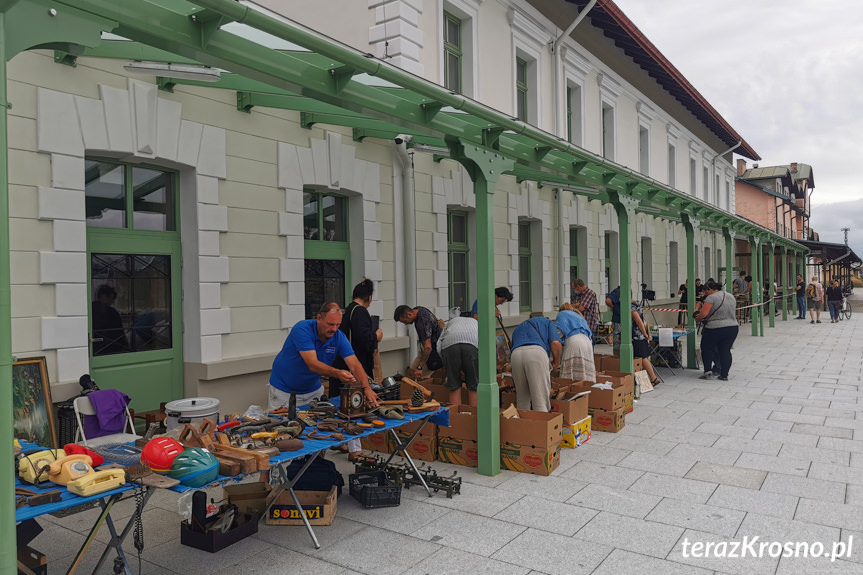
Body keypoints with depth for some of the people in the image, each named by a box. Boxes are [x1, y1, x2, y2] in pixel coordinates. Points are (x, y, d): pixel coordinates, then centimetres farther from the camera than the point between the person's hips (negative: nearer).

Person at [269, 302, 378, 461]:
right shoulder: (302, 330, -27)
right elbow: (313, 364, -36)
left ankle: (354, 451, 10)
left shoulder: (338, 337, -12)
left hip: (313, 389, 4)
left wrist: (366, 388, -35)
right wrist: (337, 373, -52)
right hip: (284, 391, -4)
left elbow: (354, 364, -19)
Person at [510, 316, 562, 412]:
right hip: (537, 353, -4)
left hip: (516, 354, 4)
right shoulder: (547, 322, 29)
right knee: (541, 401, -2)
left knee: (522, 401, 16)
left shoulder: (517, 329, 41)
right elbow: (555, 343, 8)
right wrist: (556, 361, 24)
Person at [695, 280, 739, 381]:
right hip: (733, 327, 7)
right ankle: (724, 375, 7)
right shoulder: (731, 296, 14)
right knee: (725, 351, 9)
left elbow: (704, 313, -17)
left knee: (707, 348, 8)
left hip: (715, 329, -6)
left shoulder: (711, 298, -11)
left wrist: (697, 319, 0)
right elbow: (733, 313, 21)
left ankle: (708, 371, 2)